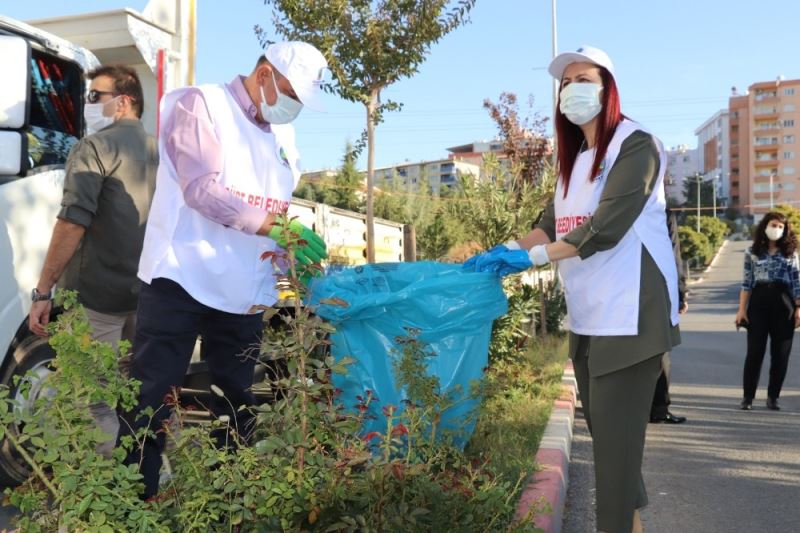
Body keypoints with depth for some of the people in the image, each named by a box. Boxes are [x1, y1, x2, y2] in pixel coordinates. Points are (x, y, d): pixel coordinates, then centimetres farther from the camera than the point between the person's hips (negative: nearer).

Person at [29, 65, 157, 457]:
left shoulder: (96, 146, -8)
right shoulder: (158, 151, 14)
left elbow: (73, 222, -17)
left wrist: (42, 291, -15)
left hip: (97, 295, -8)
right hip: (146, 293, 8)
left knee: (97, 403, -2)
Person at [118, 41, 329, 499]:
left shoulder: (283, 135, 17)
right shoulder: (199, 105, -3)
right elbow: (202, 188, -17)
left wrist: (294, 256, 2)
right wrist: (273, 225, -24)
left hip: (243, 293, 6)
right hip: (183, 279, -6)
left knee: (237, 405, 11)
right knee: (151, 401, 0)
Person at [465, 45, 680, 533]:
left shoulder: (635, 145, -8)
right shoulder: (575, 158, 18)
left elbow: (606, 228, -18)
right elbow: (554, 224, 14)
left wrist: (530, 258, -18)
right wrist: (504, 253, -1)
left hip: (629, 314, -8)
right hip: (589, 316, 8)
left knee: (617, 435, -7)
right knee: (604, 431, 16)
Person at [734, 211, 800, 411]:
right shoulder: (752, 252, 6)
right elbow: (747, 282, 4)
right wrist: (742, 309, -1)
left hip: (783, 303, 1)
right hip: (758, 302, -1)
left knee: (780, 353, 3)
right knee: (755, 351, -2)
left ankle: (773, 396, 14)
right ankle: (748, 396, 5)